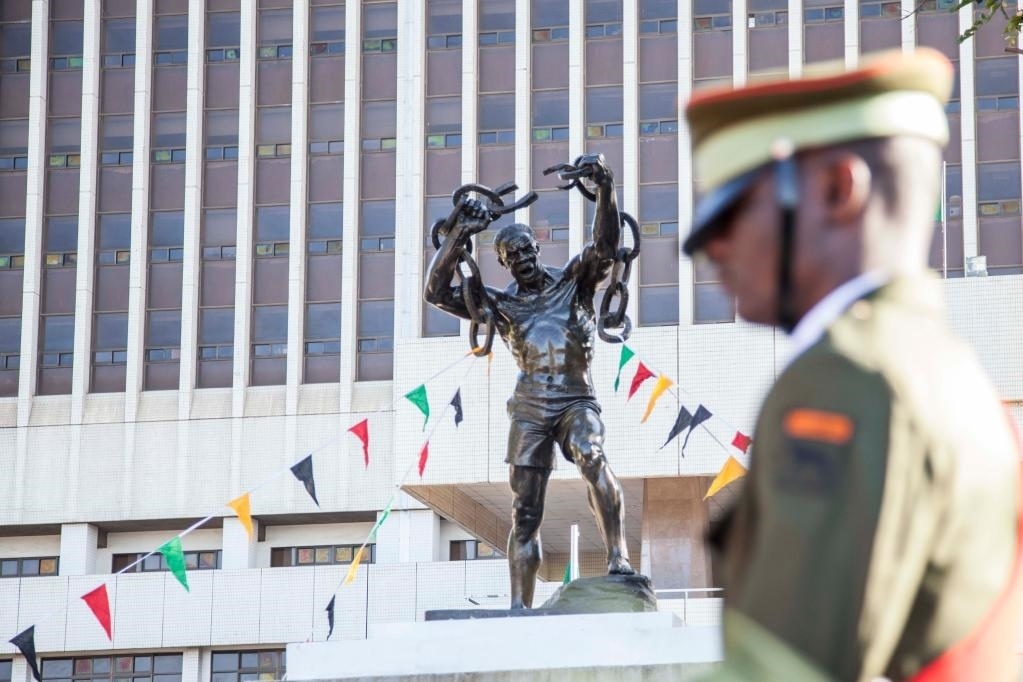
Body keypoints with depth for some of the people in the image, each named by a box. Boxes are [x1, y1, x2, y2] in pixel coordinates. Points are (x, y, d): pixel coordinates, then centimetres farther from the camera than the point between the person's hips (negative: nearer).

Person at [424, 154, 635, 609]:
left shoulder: (573, 280, 10)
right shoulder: (501, 304, 13)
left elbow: (606, 245, -7)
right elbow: (437, 292, 2)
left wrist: (605, 188, -23)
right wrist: (459, 235, -8)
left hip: (577, 401, -2)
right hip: (530, 408, 2)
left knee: (593, 460, -34)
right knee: (525, 513, 0)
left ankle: (618, 559, -39)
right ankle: (520, 608, 1)